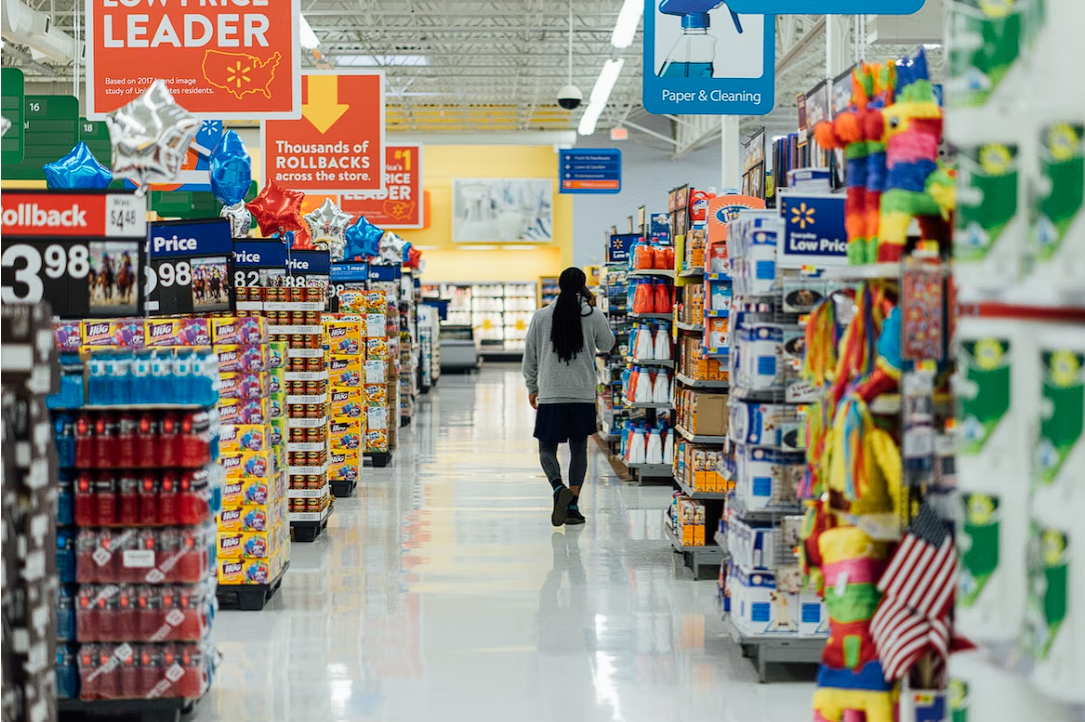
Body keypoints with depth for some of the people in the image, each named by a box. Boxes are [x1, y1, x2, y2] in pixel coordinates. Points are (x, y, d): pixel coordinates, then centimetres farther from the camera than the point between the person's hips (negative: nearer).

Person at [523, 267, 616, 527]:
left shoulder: (541, 316, 0)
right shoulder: (593, 315, -3)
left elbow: (529, 356, 5)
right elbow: (607, 345, 14)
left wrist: (532, 387, 18)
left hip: (550, 395, 0)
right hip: (583, 395, 1)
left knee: (547, 448, 7)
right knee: (579, 449, 11)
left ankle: (559, 488, -20)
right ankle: (573, 506, 8)